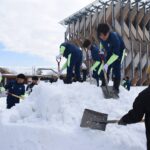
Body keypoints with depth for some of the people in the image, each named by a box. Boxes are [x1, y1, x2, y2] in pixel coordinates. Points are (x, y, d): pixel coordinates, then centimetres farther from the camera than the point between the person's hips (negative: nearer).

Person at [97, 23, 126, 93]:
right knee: (106, 68, 8)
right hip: (109, 50, 6)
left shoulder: (114, 38, -44)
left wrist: (107, 64, -46)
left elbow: (116, 54, -41)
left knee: (116, 68, -16)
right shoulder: (100, 37, -25)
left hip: (119, 50, -6)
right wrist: (101, 49, -13)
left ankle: (116, 88, -6)